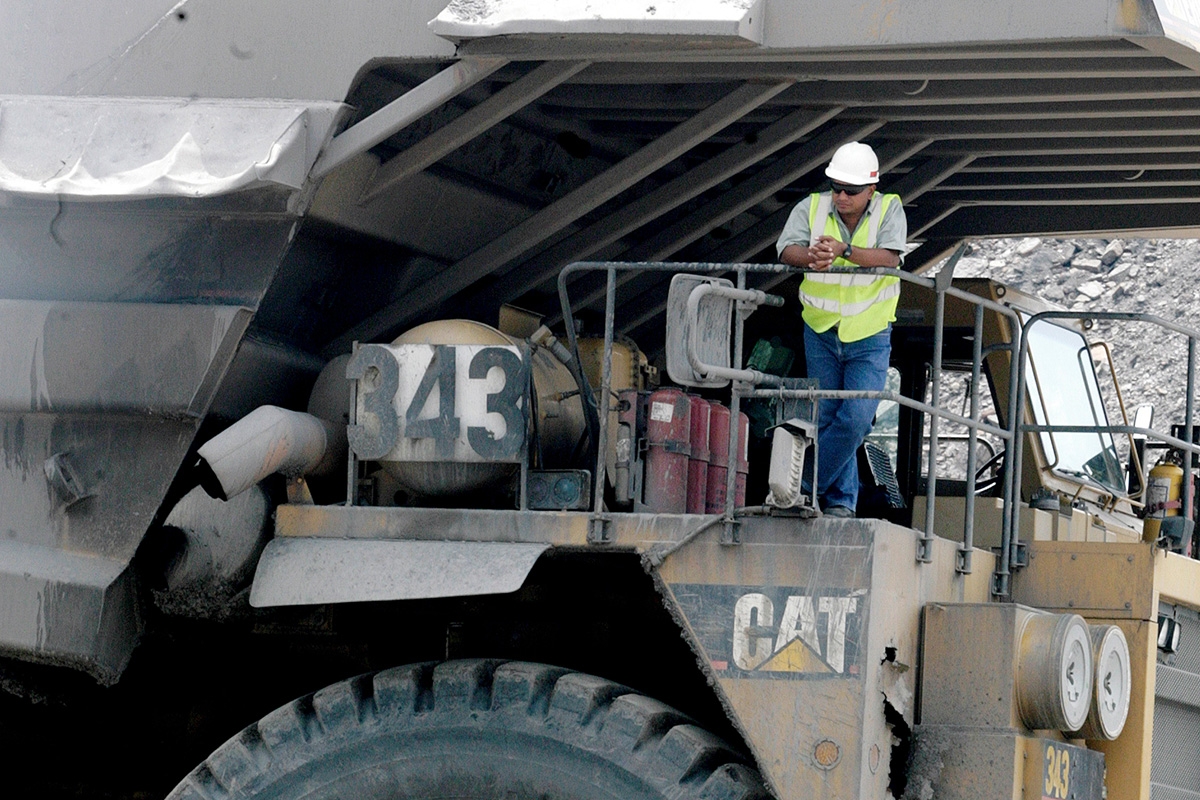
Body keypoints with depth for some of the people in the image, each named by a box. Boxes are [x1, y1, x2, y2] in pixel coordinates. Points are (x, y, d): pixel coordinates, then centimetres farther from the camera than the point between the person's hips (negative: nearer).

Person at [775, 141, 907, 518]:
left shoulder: (889, 210, -10)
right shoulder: (812, 208, -5)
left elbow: (890, 257, -25)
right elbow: (787, 249, -17)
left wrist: (844, 251, -39)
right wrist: (811, 257, -40)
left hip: (869, 336, -2)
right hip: (821, 333, 2)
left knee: (856, 419, -13)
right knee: (827, 417, 6)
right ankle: (841, 499, 18)